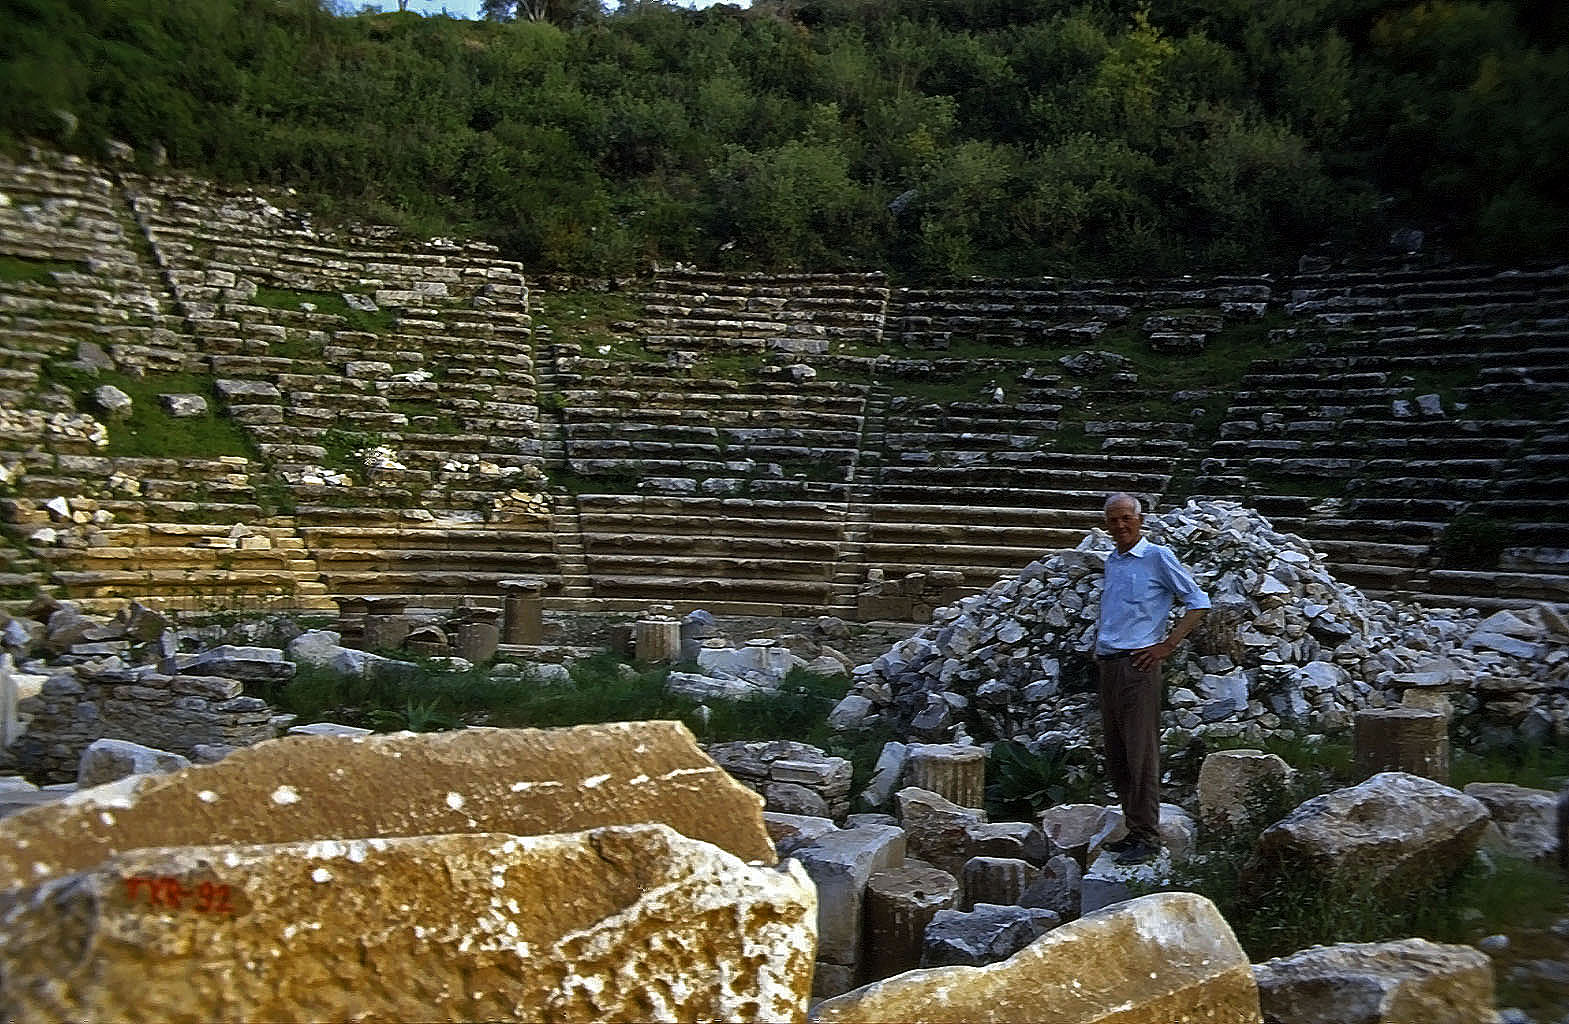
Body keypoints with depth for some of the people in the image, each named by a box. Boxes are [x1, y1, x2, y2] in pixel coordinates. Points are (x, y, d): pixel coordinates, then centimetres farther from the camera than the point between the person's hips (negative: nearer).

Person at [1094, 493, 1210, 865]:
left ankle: (1147, 838, -3)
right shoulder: (1111, 561, 17)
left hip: (1137, 665, -7)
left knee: (1140, 755, -8)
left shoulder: (1158, 557, -4)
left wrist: (1167, 645, -9)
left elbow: (1198, 602, -3)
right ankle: (1133, 830, 18)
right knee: (1115, 758, 9)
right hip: (1107, 666, 8)